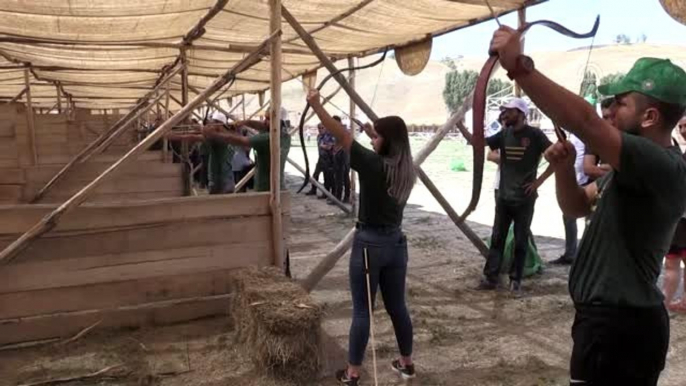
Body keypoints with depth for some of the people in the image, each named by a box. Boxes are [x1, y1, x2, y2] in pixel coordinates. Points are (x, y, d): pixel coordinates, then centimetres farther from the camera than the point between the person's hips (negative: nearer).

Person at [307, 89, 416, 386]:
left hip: (369, 243, -6)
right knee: (397, 306, 18)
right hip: (396, 242, 7)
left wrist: (316, 106, -13)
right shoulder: (407, 171, 3)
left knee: (361, 311, 3)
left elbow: (342, 136, -16)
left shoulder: (374, 165, -16)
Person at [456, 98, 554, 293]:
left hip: (524, 198, -4)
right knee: (497, 238, 7)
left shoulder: (534, 135, -8)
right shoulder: (504, 134, 5)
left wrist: (539, 181, -11)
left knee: (520, 241, 7)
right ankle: (490, 277, 13)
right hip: (503, 197, 4)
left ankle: (515, 280, 17)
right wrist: (460, 125, -5)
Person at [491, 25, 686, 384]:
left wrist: (519, 66, -42)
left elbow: (586, 123, -39)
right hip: (614, 317, 10)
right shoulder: (640, 165, 9)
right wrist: (564, 167, -8)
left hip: (619, 325, -10)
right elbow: (578, 206, 12)